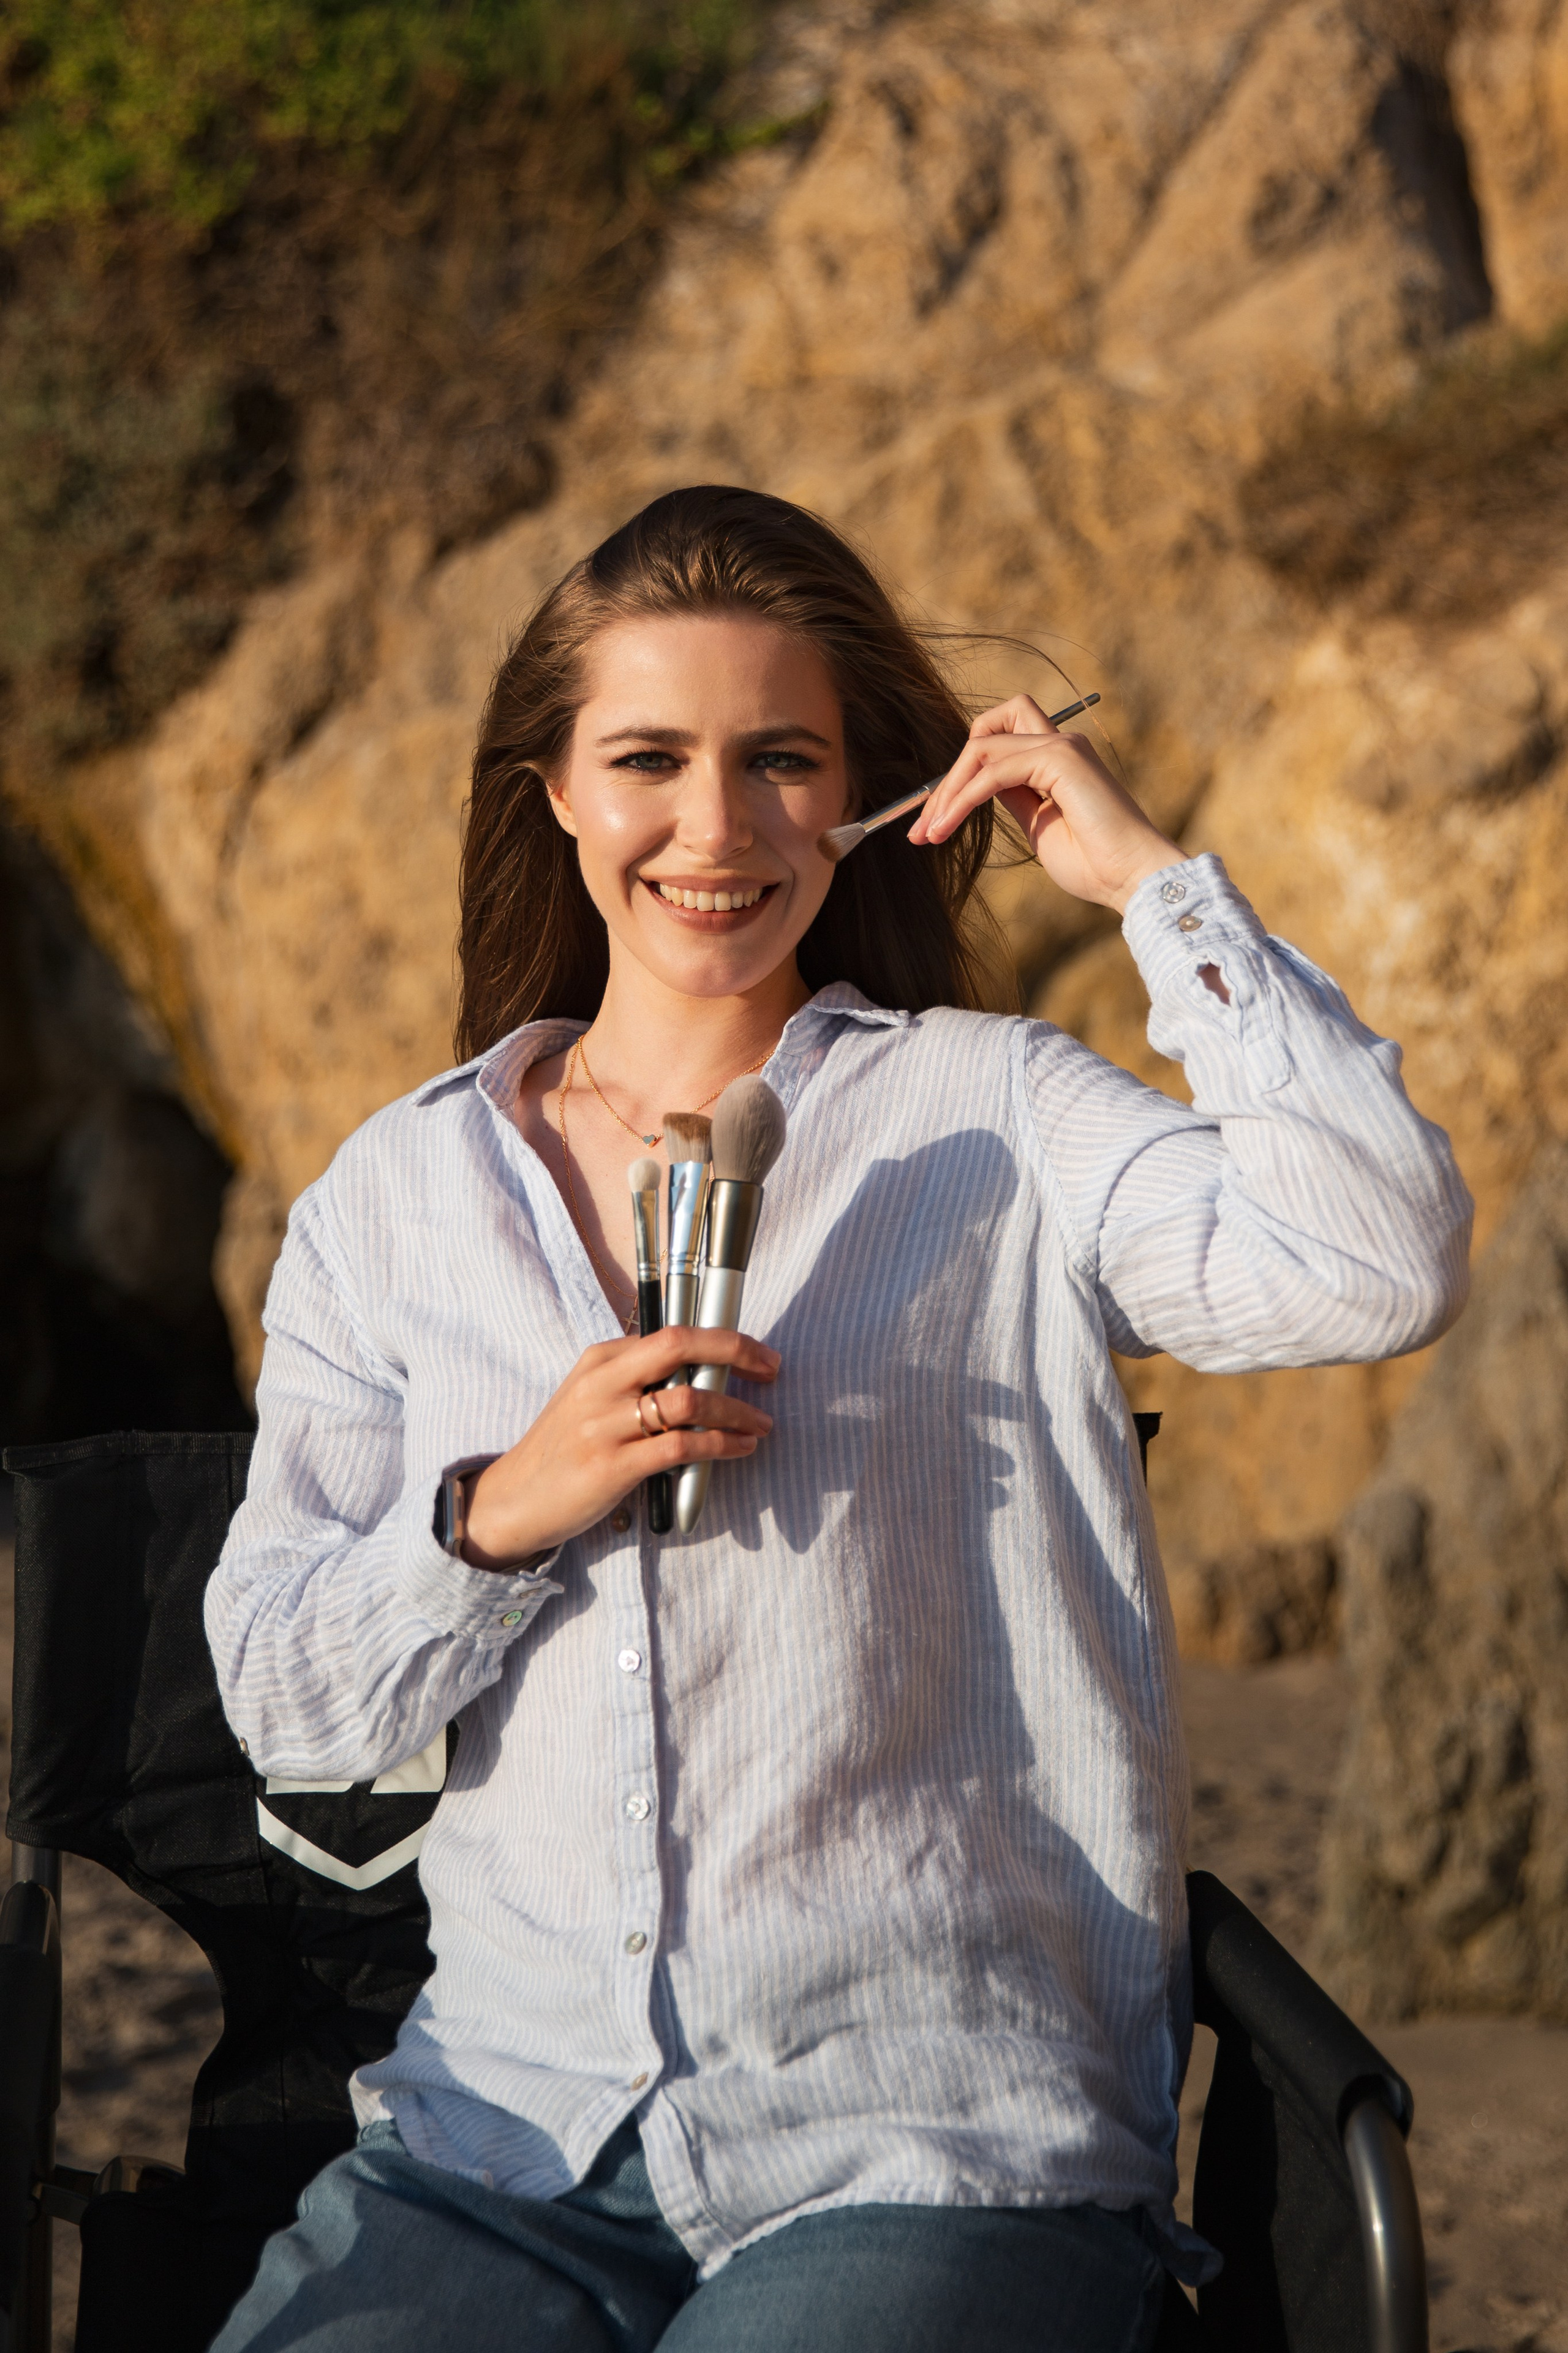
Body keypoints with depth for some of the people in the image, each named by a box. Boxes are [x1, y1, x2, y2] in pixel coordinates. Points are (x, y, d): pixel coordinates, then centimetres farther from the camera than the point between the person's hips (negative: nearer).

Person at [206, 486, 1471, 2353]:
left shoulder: (994, 1122, 3)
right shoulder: (398, 1192, 13)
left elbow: (1386, 1268, -14)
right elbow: (283, 1696, 10)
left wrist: (1150, 877, -7)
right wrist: (502, 1515, -9)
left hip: (937, 2144, -2)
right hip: (509, 2130, 3)